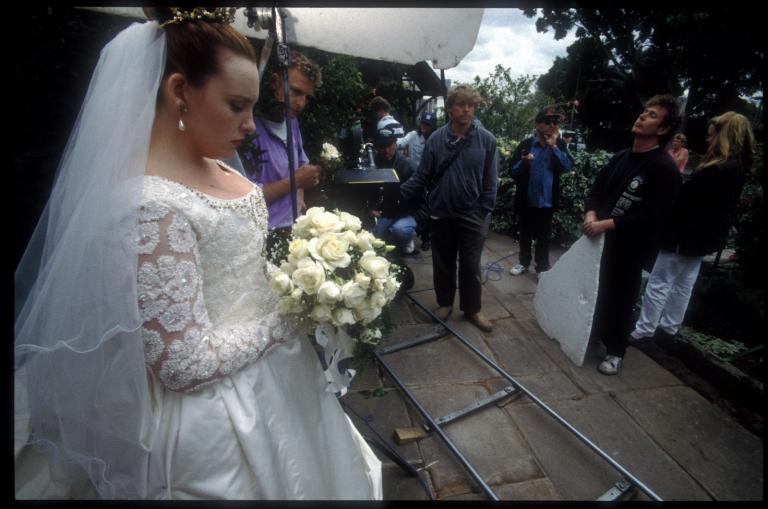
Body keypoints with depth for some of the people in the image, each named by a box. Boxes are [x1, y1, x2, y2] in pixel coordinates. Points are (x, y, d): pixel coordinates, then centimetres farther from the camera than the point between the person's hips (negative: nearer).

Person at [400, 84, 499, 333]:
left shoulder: (487, 140, -4)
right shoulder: (436, 140, -3)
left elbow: (490, 181, -2)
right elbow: (422, 177, -2)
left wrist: (485, 213, -6)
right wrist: (398, 193, -13)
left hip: (472, 216, -1)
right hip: (441, 214, 1)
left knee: (471, 266, 9)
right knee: (443, 263, 14)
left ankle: (472, 309, 28)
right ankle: (445, 303, 34)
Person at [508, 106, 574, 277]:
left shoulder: (560, 144, -2)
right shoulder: (526, 144, -6)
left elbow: (567, 167, -14)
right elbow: (512, 171, -9)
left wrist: (554, 146, -19)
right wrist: (524, 162, -28)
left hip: (547, 199, 0)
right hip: (526, 199, 0)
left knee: (544, 235, 12)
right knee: (525, 233, 16)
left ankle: (542, 266, 26)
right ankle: (523, 262, 34)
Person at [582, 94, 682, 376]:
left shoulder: (665, 169, -13)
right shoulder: (621, 156, 10)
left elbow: (651, 218, -20)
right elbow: (596, 189, 13)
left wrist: (607, 224, -25)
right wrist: (591, 214, -7)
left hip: (629, 246, -6)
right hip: (599, 237, 6)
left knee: (619, 298, 5)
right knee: (593, 289, 16)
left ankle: (615, 351, 21)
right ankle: (591, 333, 37)